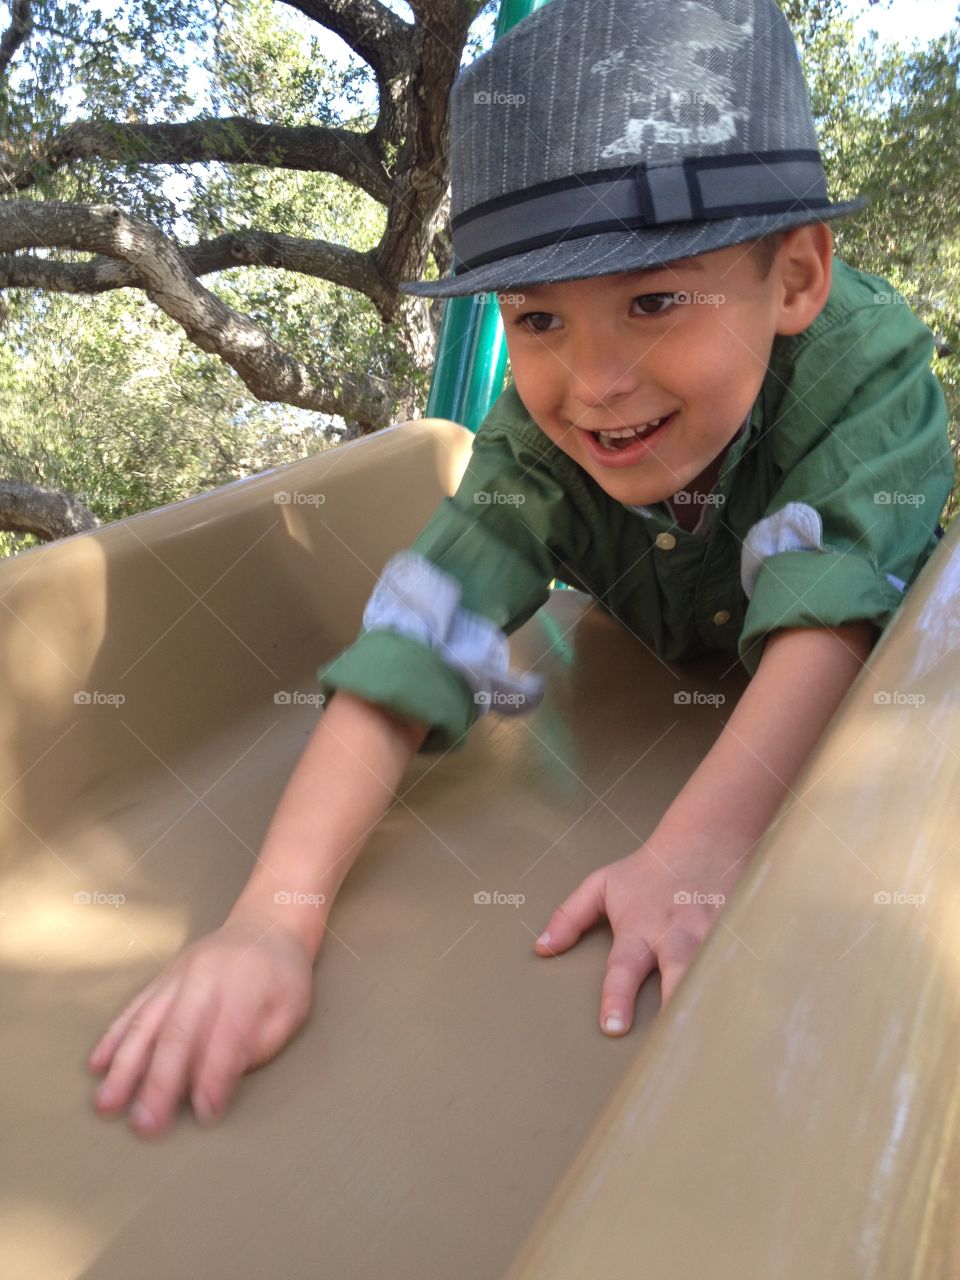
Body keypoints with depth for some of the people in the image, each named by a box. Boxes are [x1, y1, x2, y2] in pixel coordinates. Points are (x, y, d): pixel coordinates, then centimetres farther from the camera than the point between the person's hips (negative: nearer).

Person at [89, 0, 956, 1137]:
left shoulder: (862, 356, -36)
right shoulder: (534, 440, -32)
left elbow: (826, 613, -45)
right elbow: (422, 645, -43)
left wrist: (703, 842, -58)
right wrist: (276, 912, -54)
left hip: (863, 676, -2)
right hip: (658, 668, 2)